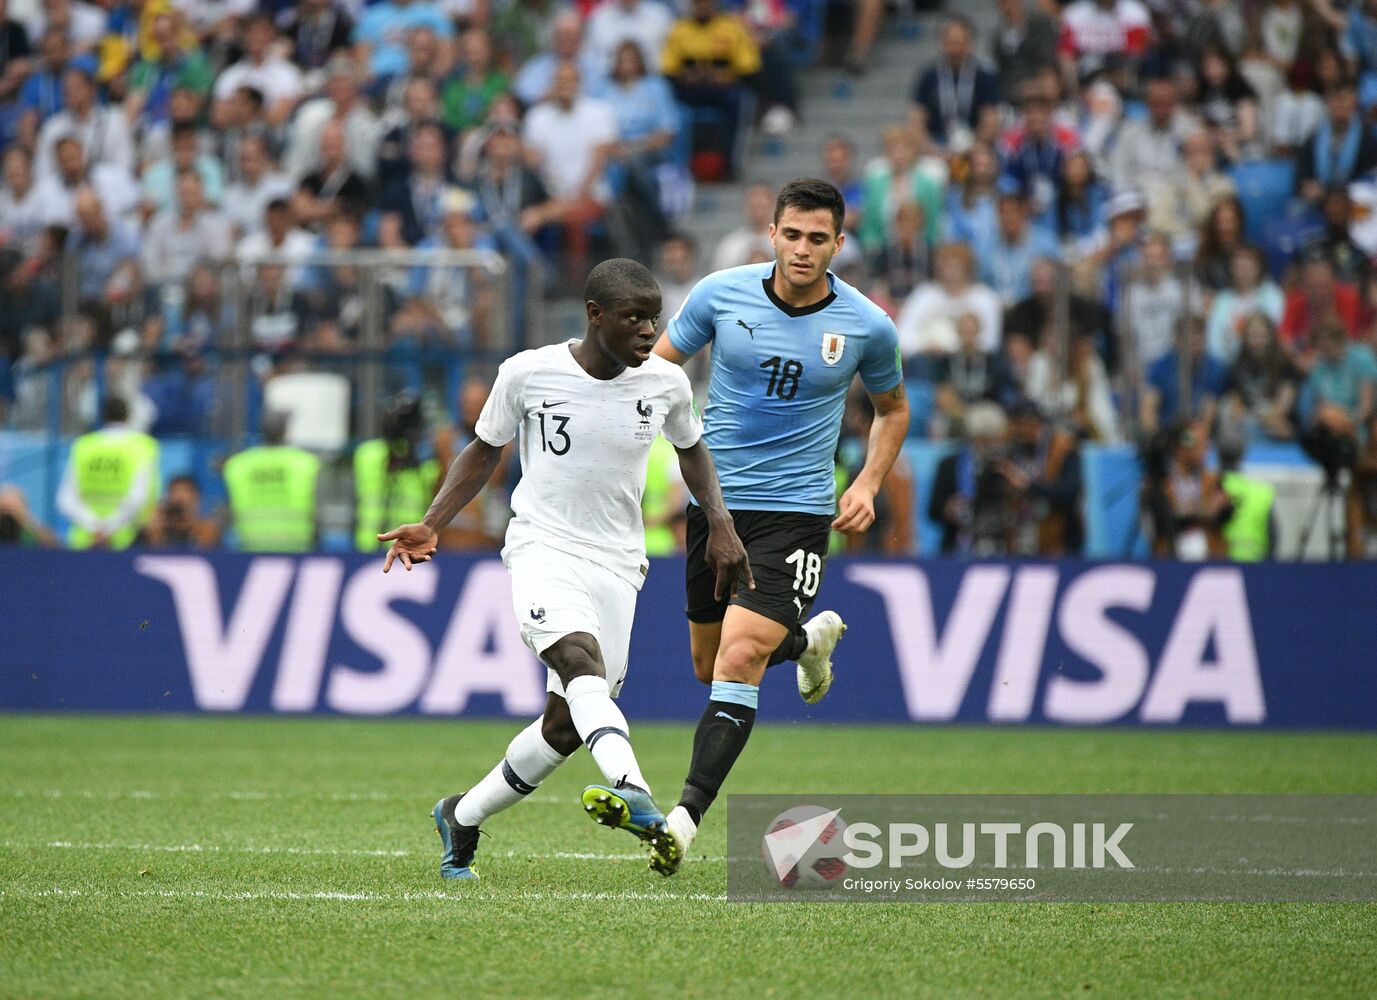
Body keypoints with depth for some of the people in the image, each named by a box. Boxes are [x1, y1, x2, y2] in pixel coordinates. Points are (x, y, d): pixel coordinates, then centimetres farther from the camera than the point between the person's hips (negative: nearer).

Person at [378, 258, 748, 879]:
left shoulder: (666, 384, 0)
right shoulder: (529, 373, -8)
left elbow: (691, 448, 20)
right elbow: (485, 449, 8)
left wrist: (721, 525, 8)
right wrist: (431, 525, -2)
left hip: (616, 565, 4)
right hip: (542, 548, -4)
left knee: (566, 722, -1)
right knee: (582, 661, -32)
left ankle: (463, 816, 20)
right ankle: (632, 792, -53)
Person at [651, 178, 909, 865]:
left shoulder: (867, 326, -6)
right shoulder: (721, 294, -6)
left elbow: (893, 408, 14)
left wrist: (868, 485, 0)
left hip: (796, 509, -3)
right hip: (713, 500, 3)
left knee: (740, 660, -20)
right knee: (709, 665, 15)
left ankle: (687, 814, -18)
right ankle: (808, 639, 47)